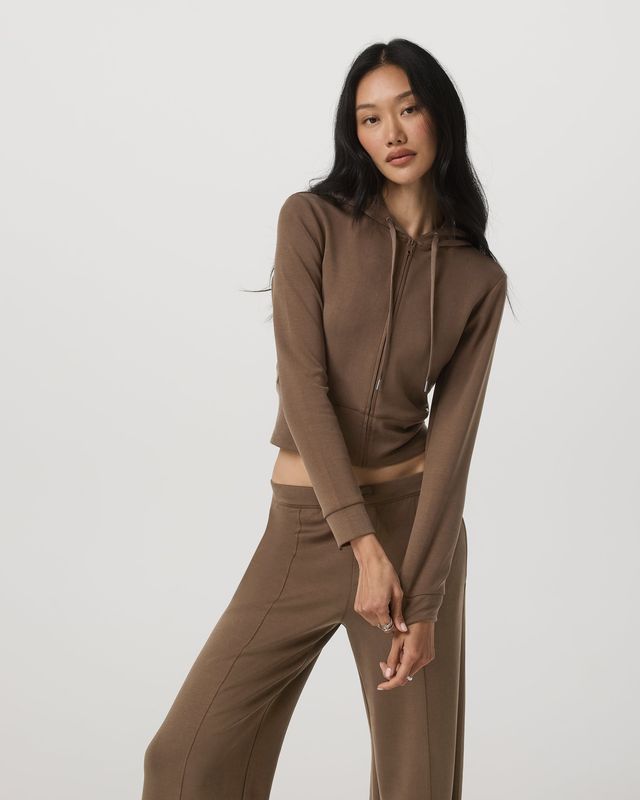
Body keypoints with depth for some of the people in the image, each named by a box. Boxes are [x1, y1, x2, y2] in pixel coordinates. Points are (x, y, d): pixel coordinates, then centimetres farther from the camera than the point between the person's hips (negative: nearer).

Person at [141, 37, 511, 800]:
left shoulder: (478, 278, 2)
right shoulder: (312, 220, -4)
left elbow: (451, 436, -4)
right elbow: (302, 381, -12)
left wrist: (422, 602, -11)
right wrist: (362, 544, -17)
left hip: (416, 515, 1)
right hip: (307, 522, -1)